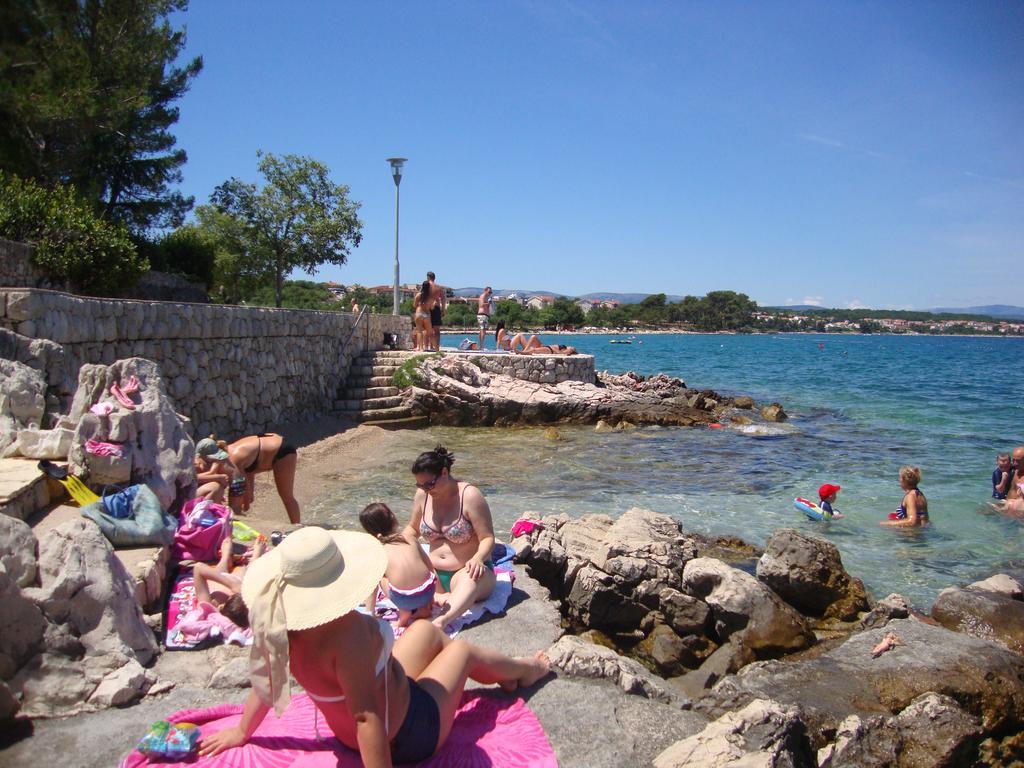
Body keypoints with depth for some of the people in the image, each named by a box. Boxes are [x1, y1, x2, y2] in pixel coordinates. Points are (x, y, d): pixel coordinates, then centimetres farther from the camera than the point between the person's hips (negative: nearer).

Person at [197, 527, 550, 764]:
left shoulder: (285, 623, -18)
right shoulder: (348, 630, -42)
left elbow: (266, 677, -5)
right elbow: (366, 718, -42)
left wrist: (241, 732, 11)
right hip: (408, 734, -7)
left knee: (426, 629, 24)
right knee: (462, 649, 18)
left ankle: (503, 675, 48)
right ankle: (524, 669, 51)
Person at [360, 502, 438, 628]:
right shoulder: (410, 540, 14)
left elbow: (372, 588, 10)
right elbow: (431, 568, 21)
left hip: (404, 600, -3)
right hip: (428, 591, 3)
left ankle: (404, 613, 14)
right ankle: (423, 609, 22)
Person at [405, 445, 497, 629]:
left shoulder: (469, 496, -13)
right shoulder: (422, 495, 1)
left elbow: (488, 538, -14)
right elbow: (413, 528, 19)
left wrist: (478, 558, -36)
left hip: (465, 570, -6)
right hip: (434, 574, 6)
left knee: (473, 579, -42)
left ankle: (443, 620, -67)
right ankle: (439, 598, -34)